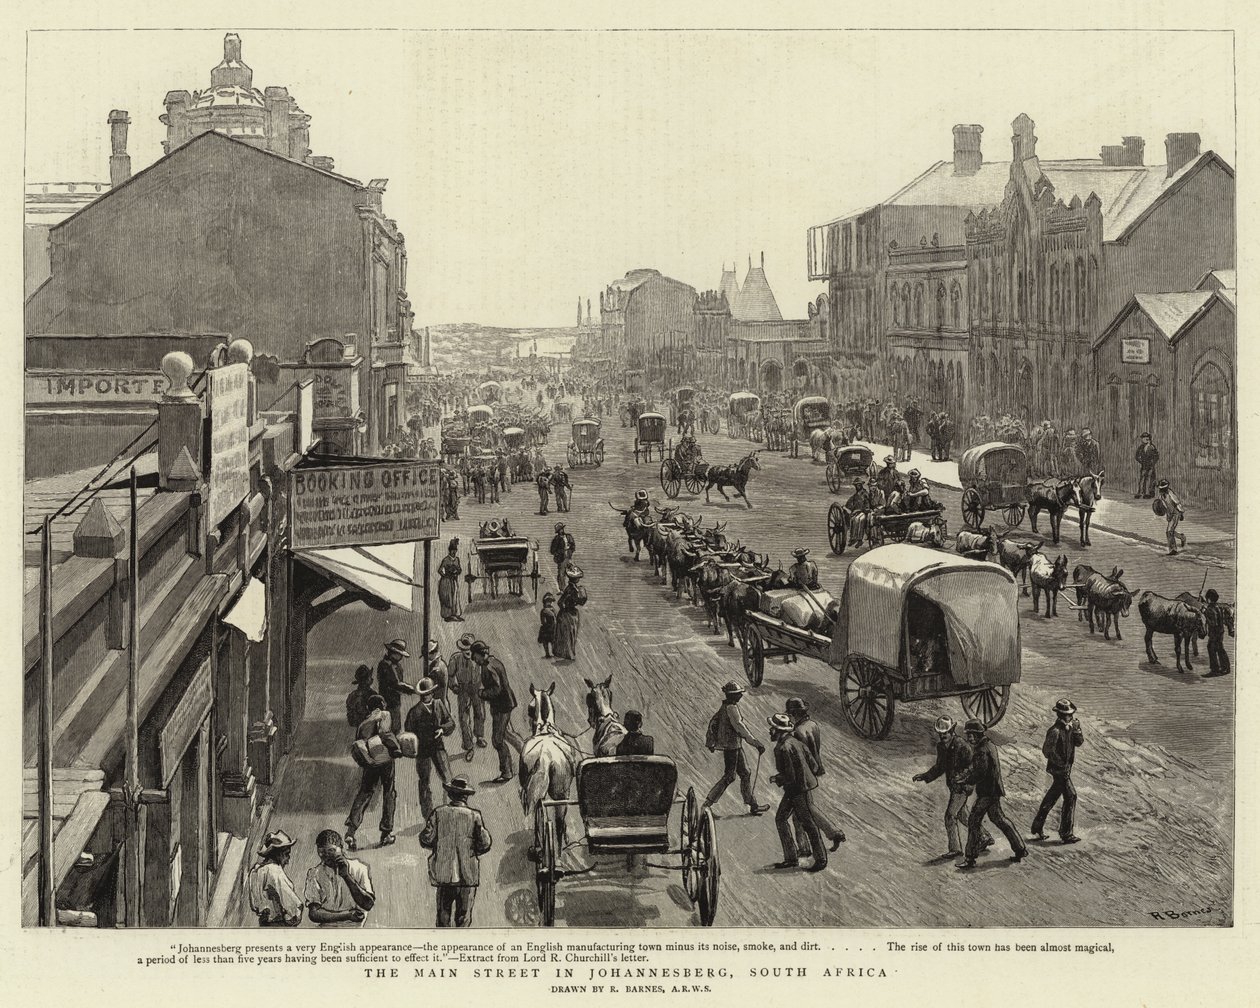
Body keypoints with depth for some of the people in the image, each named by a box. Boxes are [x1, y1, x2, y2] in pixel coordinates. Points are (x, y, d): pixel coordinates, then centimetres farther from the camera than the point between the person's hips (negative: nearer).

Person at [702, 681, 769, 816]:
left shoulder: (725, 706, 10)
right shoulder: (731, 707, -20)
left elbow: (713, 721, 19)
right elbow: (739, 727, -25)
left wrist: (710, 742, 27)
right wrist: (755, 743, -25)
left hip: (736, 746, 10)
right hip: (731, 746, -10)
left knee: (745, 774, 12)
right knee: (729, 777, -4)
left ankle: (753, 806, 16)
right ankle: (707, 804, 0)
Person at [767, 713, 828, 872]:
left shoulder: (784, 748, -23)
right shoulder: (795, 742, 6)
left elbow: (790, 776, -25)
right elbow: (814, 767, 9)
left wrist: (776, 779, -6)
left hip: (800, 791, -10)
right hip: (792, 791, 10)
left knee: (808, 824, 2)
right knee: (781, 819, 14)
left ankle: (821, 859, 14)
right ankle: (791, 858, 19)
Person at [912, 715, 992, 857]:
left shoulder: (962, 747, -21)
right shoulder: (941, 746, 4)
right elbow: (939, 767, 17)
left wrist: (963, 776, -38)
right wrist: (924, 776, 8)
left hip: (962, 787, -9)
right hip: (954, 786, 9)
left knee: (950, 816, -9)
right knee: (962, 815, 20)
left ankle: (955, 849, -1)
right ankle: (985, 837, 35)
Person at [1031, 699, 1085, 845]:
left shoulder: (1070, 728, 6)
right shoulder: (1055, 731, -21)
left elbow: (1079, 742, 3)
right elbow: (1046, 751, -21)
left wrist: (1077, 729, -11)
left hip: (1066, 767, 9)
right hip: (1059, 769, -9)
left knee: (1052, 797, 15)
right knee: (1070, 796, -8)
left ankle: (1037, 828, 24)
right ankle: (1066, 834, -3)